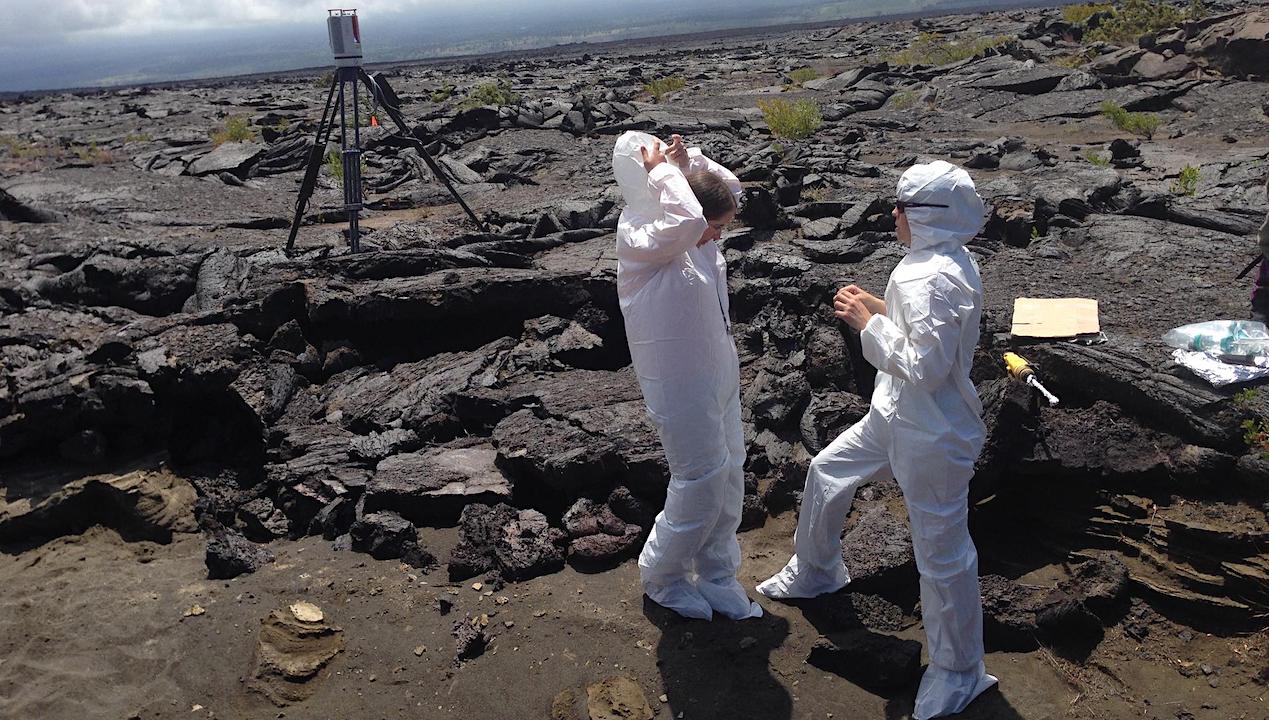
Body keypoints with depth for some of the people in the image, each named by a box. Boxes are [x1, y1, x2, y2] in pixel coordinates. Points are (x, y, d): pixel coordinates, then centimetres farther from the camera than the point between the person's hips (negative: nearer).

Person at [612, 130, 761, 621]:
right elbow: (686, 222, -43)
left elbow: (731, 185, 16)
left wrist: (685, 158, -2)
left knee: (728, 477, 17)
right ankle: (662, 577, 27)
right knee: (700, 484, 2)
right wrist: (664, 169, -25)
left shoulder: (693, 237, 2)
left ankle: (717, 578, 35)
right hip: (680, 384, -9)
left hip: (719, 374, 9)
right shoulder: (639, 241, -23)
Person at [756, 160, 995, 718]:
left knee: (942, 554, 3)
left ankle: (958, 674, 22)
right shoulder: (940, 262, 5)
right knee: (826, 474, 22)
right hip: (895, 418, 11)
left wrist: (868, 322, -20)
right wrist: (879, 307, 4)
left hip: (932, 437, -11)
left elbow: (925, 366, -29)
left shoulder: (936, 279, -26)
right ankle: (815, 572, 46)